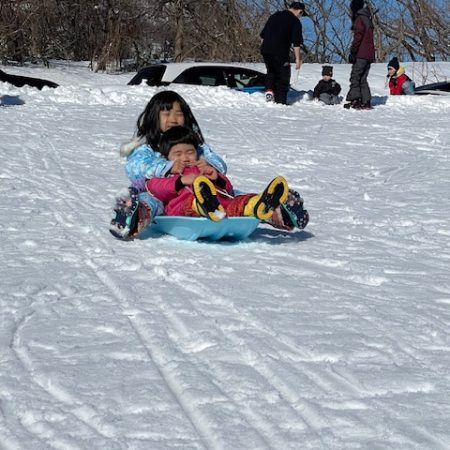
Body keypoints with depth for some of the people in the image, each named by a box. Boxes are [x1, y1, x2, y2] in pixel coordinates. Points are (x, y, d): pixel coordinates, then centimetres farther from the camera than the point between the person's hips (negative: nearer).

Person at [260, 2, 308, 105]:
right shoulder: (295, 21, -2)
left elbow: (263, 35, 21)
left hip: (265, 50, 6)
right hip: (280, 53, -6)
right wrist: (298, 58, -4)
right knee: (283, 77, 6)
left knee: (271, 72, 28)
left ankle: (269, 89, 7)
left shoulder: (274, 16, 18)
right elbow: (297, 43, -8)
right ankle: (280, 101, 4)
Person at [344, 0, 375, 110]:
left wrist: (352, 52, -16)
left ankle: (354, 100, -18)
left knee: (355, 77, -8)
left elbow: (358, 38, -16)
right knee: (363, 79, 10)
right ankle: (366, 102, 5)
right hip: (369, 55, 8)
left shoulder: (359, 19, -8)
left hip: (361, 55, -8)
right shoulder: (368, 20, 19)